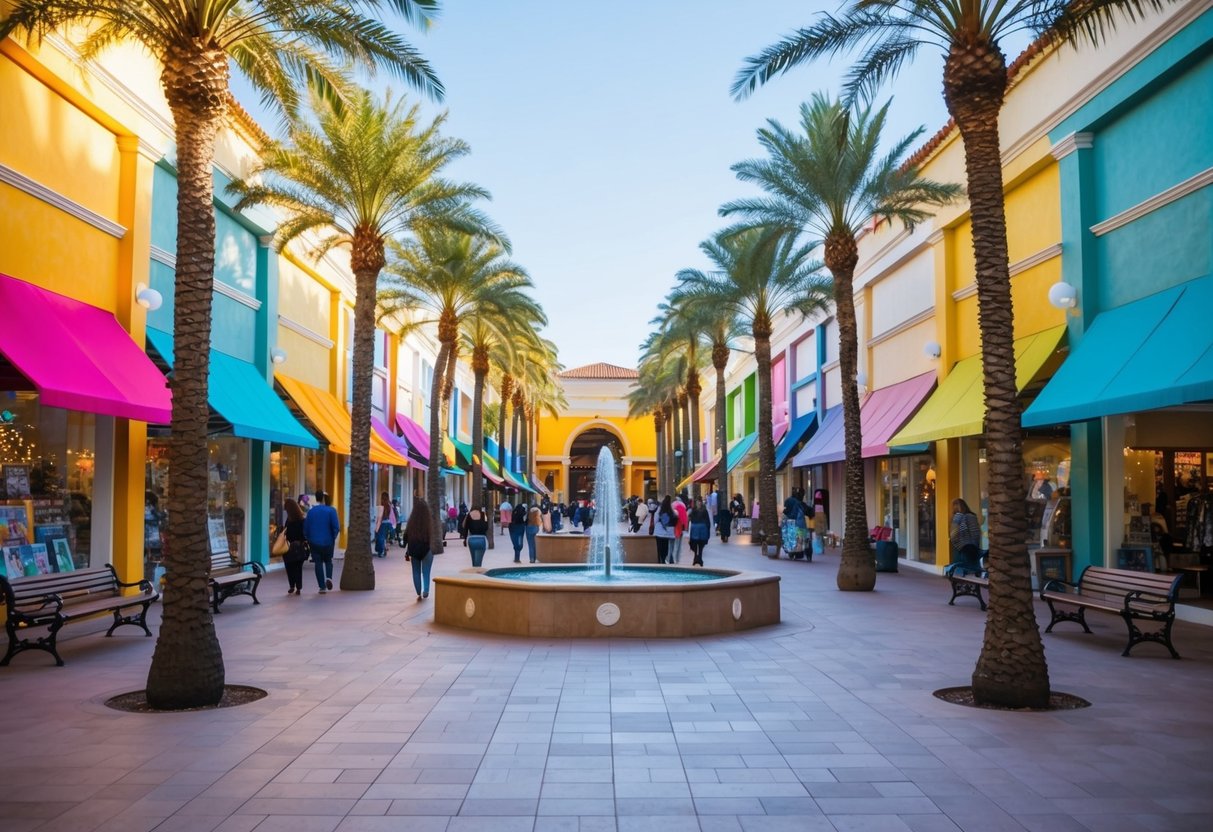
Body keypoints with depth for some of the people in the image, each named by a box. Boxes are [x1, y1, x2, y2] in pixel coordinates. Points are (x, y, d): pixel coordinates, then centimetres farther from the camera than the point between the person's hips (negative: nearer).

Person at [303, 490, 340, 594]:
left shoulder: (310, 512, 0)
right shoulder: (331, 510, -9)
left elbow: (305, 528, 4)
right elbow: (336, 527, -13)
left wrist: (308, 540, 19)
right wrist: (334, 538, 4)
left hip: (314, 542, 1)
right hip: (328, 542, -1)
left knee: (318, 564, 8)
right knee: (328, 561, 19)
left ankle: (322, 587, 6)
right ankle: (329, 577, -6)